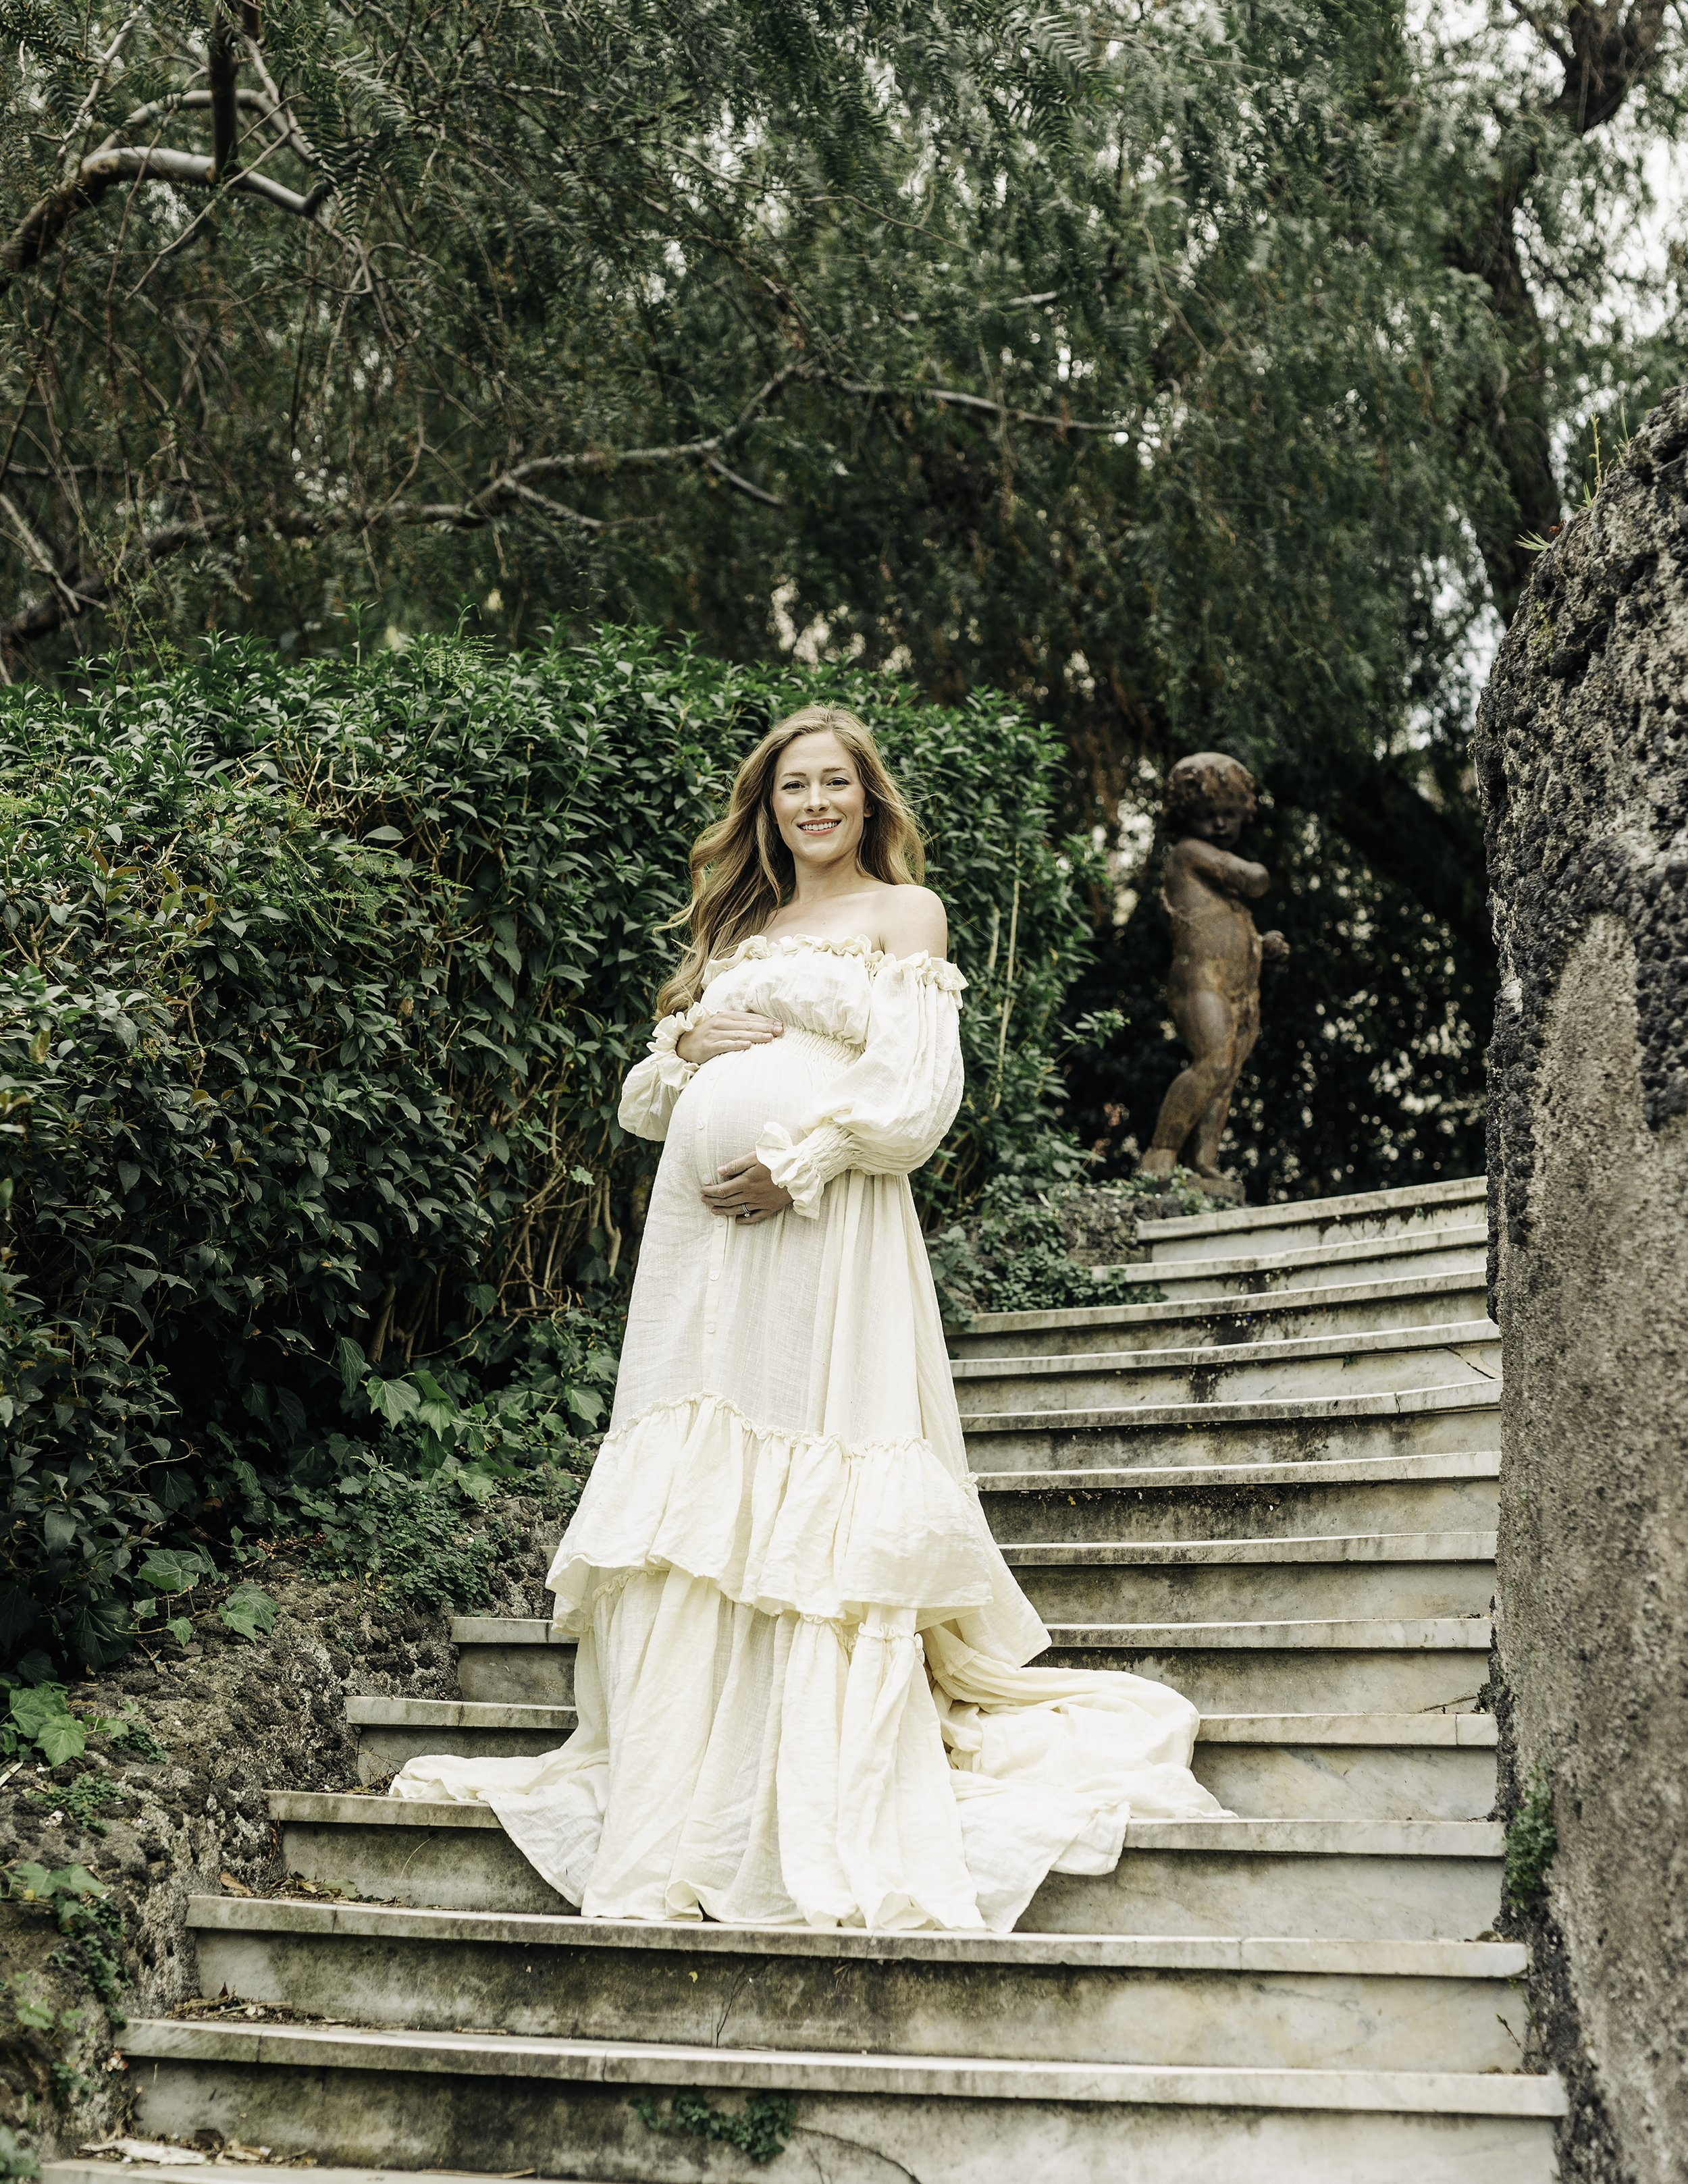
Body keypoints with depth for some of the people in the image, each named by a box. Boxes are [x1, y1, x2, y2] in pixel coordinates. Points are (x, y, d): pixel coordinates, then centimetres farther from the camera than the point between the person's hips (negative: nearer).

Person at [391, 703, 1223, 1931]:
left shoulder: (903, 913, 9)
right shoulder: (740, 932, 25)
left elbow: (923, 1093, -4)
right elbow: (644, 1104, 23)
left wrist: (801, 1160, -14)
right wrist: (685, 1042, 2)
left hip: (828, 1237, -6)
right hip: (702, 1238, 6)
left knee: (818, 1535, -10)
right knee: (689, 1520, 1)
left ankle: (833, 1844, -8)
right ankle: (667, 1844, 6)